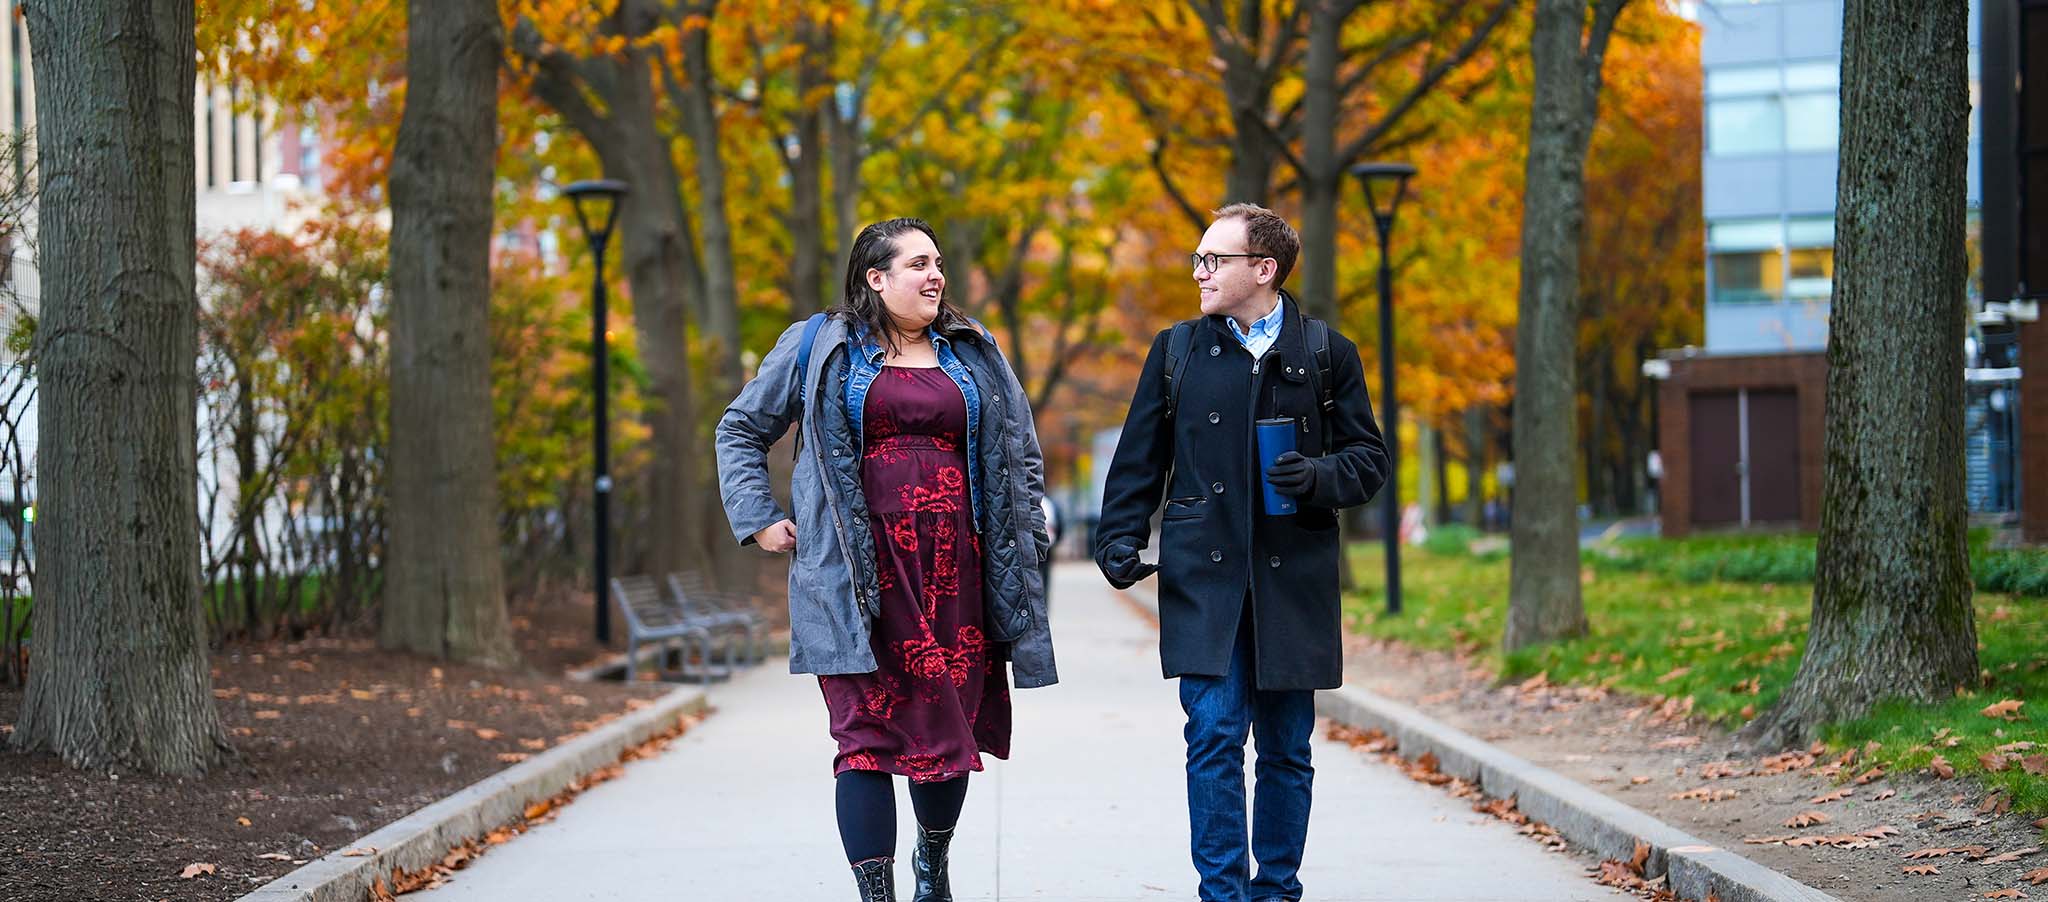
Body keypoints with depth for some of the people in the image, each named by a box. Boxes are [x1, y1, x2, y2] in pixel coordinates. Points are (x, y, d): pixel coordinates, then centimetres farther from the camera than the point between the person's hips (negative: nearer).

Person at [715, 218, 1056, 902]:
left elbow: (1021, 452, 23)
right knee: (869, 732, -8)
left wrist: (1027, 534, 13)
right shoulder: (819, 348, 7)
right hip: (861, 572, -3)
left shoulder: (973, 356, 15)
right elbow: (741, 430, 14)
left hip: (954, 568, 3)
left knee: (952, 724, 6)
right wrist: (758, 518, 3)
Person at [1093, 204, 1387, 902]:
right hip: (1203, 576, 0)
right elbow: (1139, 458, 12)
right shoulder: (1177, 350, 10)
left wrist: (1317, 477, -12)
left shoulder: (1327, 353, 6)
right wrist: (1120, 539, 0)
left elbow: (1368, 459, 8)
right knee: (1213, 736, -8)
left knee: (1287, 747, 7)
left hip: (1294, 580, 0)